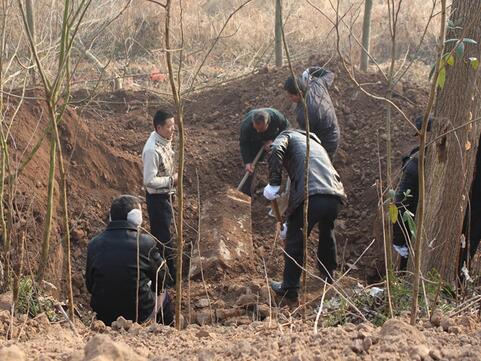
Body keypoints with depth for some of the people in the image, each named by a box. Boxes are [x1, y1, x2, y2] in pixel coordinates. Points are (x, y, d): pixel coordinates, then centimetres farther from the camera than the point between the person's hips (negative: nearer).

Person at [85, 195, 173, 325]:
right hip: (139, 314, -3)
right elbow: (160, 279, -1)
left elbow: (90, 285, 4)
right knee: (163, 295, 28)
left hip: (103, 316, 3)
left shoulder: (94, 244, -5)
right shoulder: (146, 243, -15)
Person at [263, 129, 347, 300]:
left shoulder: (289, 136, 18)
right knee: (327, 233, 34)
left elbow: (276, 150, -9)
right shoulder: (316, 144, 38)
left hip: (310, 196, -6)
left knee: (295, 241, 12)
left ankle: (290, 288, 21)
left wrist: (274, 183, -8)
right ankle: (328, 274, 50)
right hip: (335, 196, 6)